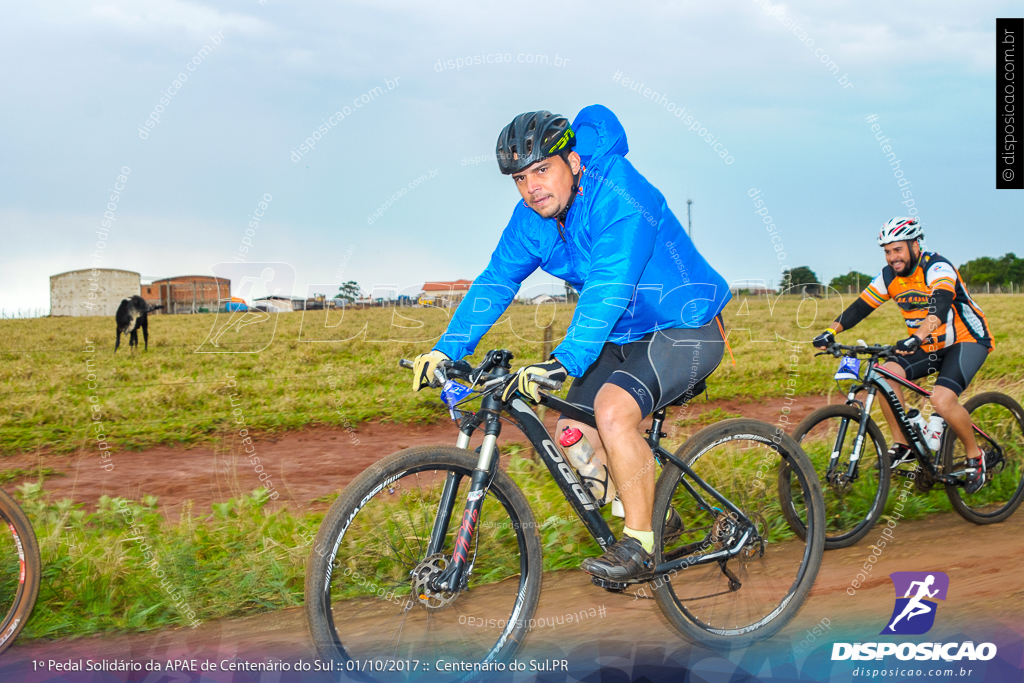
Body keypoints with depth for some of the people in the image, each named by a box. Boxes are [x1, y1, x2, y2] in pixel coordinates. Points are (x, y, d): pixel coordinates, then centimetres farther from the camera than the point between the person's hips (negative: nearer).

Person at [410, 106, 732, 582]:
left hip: (684, 328, -8)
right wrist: (445, 350, -15)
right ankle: (656, 514, 20)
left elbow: (608, 287, -39)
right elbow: (495, 281, -4)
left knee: (613, 410, -29)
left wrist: (565, 362, -49)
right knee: (572, 433, 0)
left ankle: (639, 545, -13)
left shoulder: (620, 195, -27)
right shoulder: (533, 216, -3)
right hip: (623, 336, 8)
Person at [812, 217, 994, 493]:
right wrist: (831, 331, -18)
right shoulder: (890, 277, -2)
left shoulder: (937, 268, -23)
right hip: (931, 346, 7)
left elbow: (940, 305, -40)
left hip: (967, 340, -7)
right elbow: (860, 307, -3)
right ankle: (902, 446, -5)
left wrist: (917, 337, -57)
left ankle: (975, 456, -1)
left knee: (942, 400, -27)